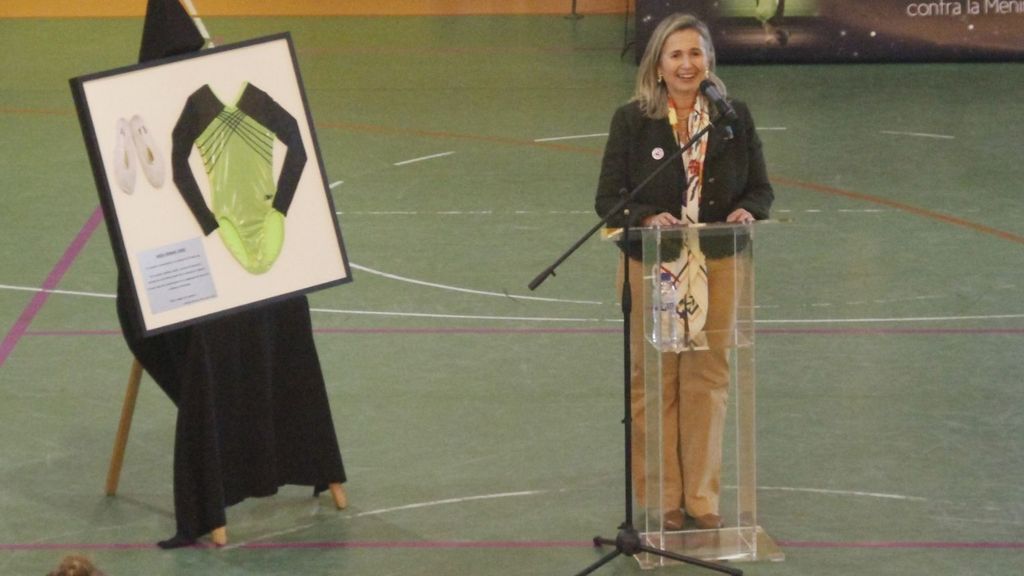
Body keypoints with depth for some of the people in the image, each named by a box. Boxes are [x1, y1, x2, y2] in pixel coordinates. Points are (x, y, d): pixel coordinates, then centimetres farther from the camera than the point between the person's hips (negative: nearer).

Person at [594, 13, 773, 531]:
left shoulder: (734, 118, 1)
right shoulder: (632, 121, -6)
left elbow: (760, 188, 6)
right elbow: (608, 198, -7)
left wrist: (748, 211, -17)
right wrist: (647, 218, -26)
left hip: (717, 267, 2)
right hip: (650, 268, -2)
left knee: (708, 379, 7)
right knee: (654, 382, 5)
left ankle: (702, 497, 17)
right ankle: (663, 497, 16)